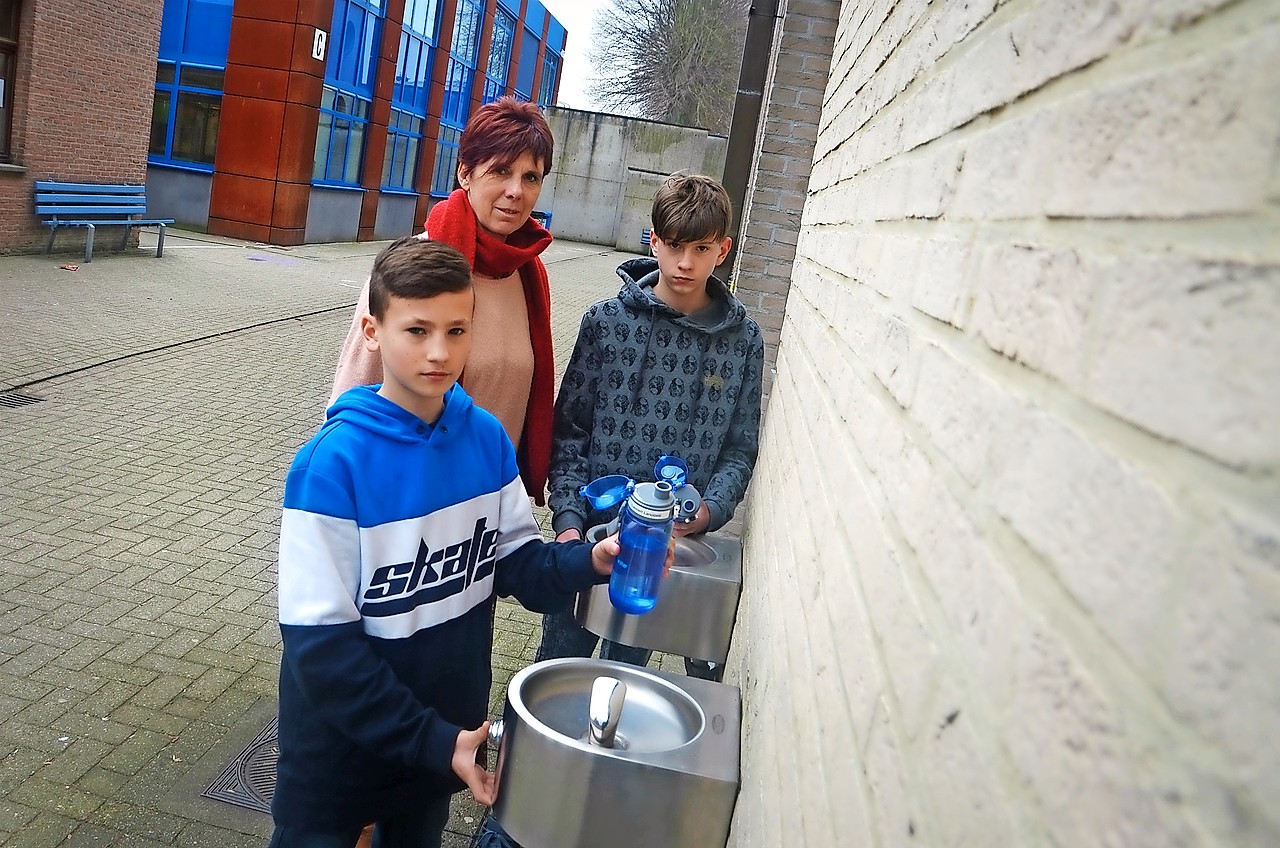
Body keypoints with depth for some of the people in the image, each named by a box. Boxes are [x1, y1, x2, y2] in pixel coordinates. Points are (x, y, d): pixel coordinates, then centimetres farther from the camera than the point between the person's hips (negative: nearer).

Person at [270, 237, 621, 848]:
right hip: (343, 748, -5)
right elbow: (321, 642, -22)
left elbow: (517, 562, -2)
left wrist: (589, 562, -22)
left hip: (449, 736, 5)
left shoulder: (487, 438, -7)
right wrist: (430, 741, -22)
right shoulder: (333, 463, -23)